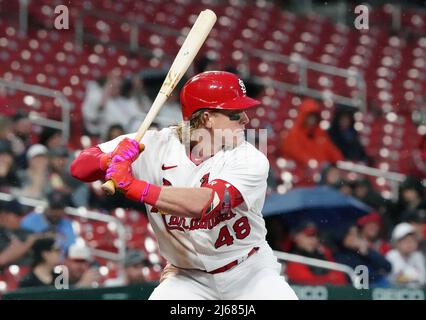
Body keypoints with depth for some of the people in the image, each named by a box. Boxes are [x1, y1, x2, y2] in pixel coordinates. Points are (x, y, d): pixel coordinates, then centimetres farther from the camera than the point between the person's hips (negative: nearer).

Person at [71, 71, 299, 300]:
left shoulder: (251, 159, -20)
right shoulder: (156, 146, -13)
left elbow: (205, 203, -37)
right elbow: (80, 167, -14)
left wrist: (132, 186, -42)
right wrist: (110, 160, -37)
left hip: (251, 273, 0)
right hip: (189, 278, 1)